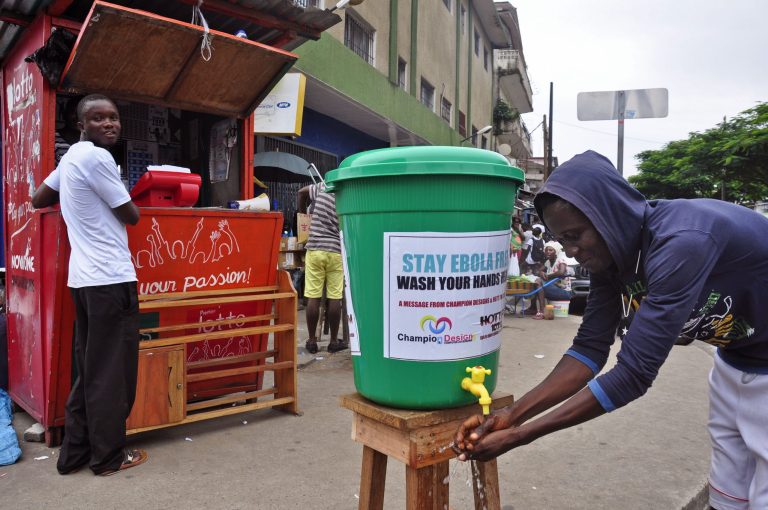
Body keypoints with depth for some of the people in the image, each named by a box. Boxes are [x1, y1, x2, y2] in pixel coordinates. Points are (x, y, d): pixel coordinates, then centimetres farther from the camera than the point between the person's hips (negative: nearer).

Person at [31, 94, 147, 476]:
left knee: (89, 369, 16)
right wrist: (119, 197, 15)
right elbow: (132, 216, -6)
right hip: (111, 278, -9)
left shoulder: (72, 155, 15)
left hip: (84, 277, 9)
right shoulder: (97, 158, -13)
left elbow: (39, 200, 25)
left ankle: (75, 452, 24)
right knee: (112, 371, 2)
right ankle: (109, 456, 14)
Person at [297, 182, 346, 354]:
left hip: (315, 249, 1)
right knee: (334, 298, 5)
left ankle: (312, 341, 11)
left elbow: (302, 192, 16)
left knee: (313, 297, 4)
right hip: (336, 251, 0)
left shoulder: (322, 188, 1)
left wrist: (302, 213, 30)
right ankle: (334, 341, 14)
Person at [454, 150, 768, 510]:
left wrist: (518, 436, -34)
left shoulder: (681, 242, -36)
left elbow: (633, 374, -37)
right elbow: (590, 348, -11)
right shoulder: (610, 253, -11)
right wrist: (513, 414, -23)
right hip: (736, 358, 6)